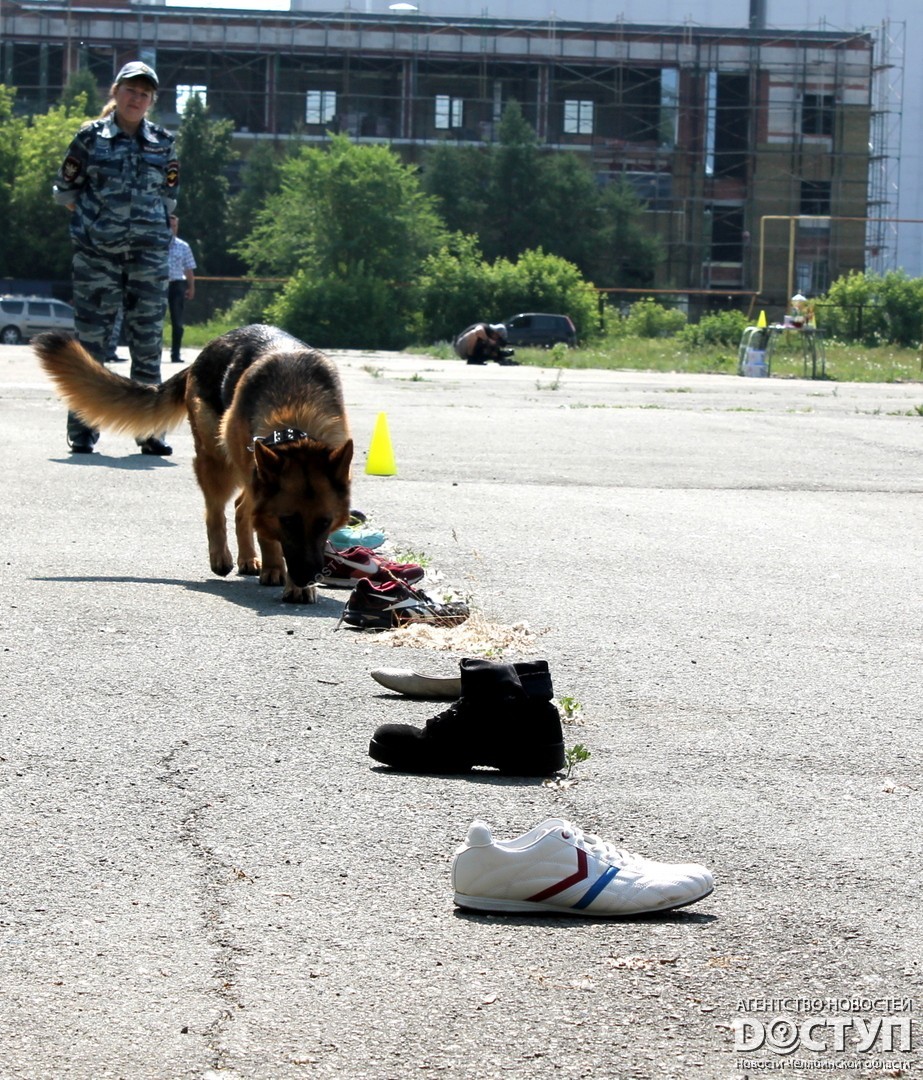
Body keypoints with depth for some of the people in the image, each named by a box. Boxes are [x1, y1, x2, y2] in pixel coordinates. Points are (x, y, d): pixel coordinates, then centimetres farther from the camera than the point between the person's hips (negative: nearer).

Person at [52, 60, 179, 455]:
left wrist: (142, 221, 13)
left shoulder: (162, 143, 9)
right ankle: (82, 432, 4)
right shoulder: (90, 137, 3)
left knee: (148, 339, 0)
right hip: (96, 251, -2)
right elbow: (65, 191, 8)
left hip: (149, 251, 2)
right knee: (91, 336, -1)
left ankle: (148, 429, 5)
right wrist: (99, 218, 9)